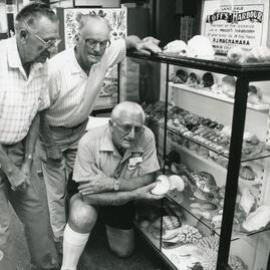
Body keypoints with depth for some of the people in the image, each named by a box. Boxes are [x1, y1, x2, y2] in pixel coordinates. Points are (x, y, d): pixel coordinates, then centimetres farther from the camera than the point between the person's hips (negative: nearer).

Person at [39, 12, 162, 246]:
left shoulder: (105, 55, -18)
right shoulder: (56, 68, -34)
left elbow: (127, 40, 2)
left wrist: (140, 43, -22)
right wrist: (50, 147, -15)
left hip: (79, 130, 5)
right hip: (52, 133, -5)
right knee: (57, 192, 7)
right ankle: (60, 239, 29)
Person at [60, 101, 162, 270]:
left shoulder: (146, 137, -26)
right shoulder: (89, 142, -33)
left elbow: (148, 180, -23)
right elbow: (90, 195, -33)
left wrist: (112, 183, -37)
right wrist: (135, 194, -38)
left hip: (122, 199, 3)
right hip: (91, 197, -3)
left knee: (124, 251, 13)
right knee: (82, 217, -37)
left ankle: (108, 223, 44)